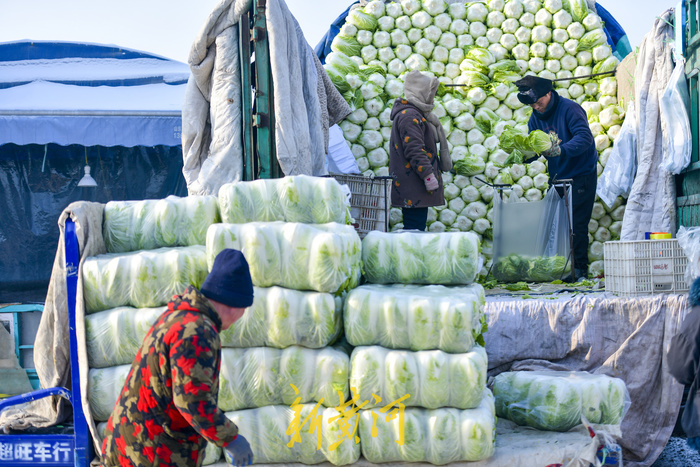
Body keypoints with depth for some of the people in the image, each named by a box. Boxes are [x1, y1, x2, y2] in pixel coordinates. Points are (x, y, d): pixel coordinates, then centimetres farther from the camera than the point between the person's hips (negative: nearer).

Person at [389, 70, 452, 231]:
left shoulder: (414, 114, 22)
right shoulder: (409, 115, -13)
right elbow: (414, 150, -20)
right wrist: (428, 175, -21)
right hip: (413, 187, -11)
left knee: (418, 227, 11)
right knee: (415, 227, -12)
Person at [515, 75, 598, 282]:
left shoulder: (569, 108, -15)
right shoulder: (536, 117, 6)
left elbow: (585, 138, -27)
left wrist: (561, 150, -40)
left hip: (581, 176, -7)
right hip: (557, 177, 7)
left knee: (576, 224, -8)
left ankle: (579, 268, -1)